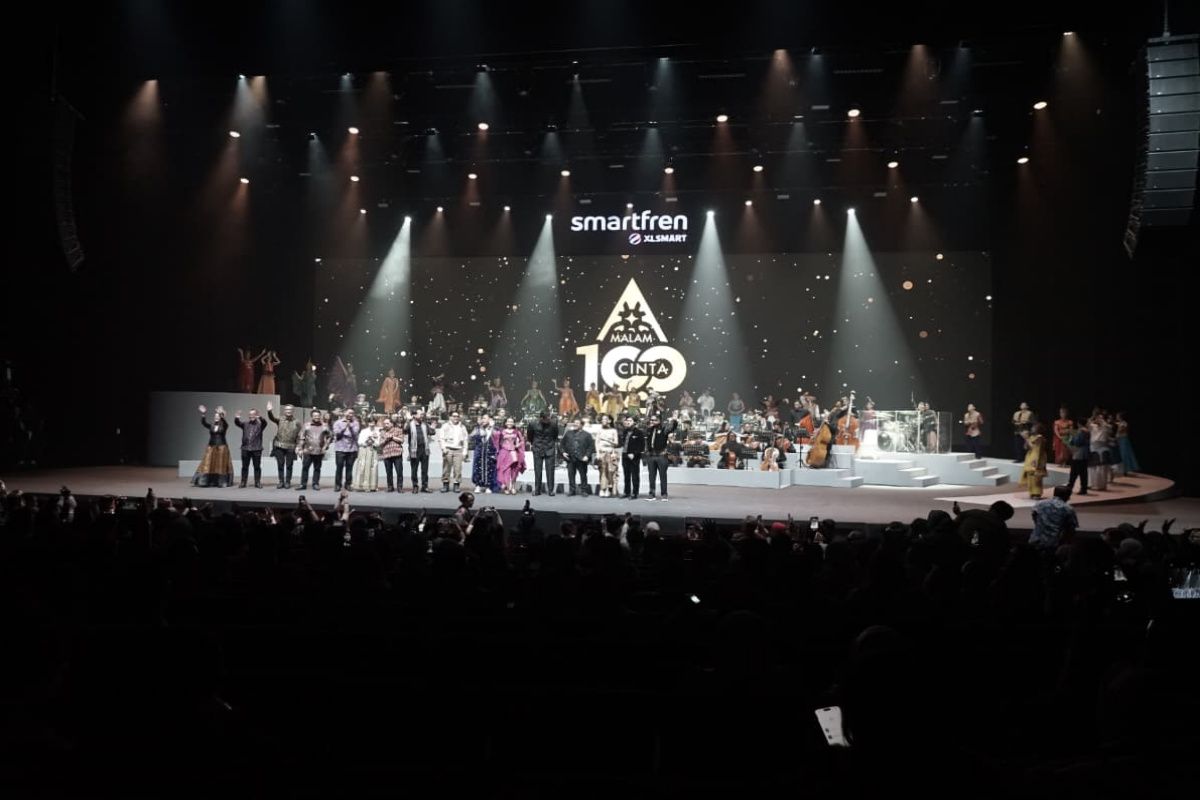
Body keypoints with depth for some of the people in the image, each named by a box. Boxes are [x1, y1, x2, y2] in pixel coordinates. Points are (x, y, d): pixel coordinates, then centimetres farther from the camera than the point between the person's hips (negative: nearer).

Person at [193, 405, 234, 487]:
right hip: (211, 447, 3)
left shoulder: (224, 426, 0)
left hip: (221, 447, -3)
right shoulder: (211, 426, 10)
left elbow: (224, 422, -21)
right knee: (209, 464, -4)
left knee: (221, 465, -2)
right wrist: (203, 414, -17)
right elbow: (203, 423, -3)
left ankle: (222, 482, 1)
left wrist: (221, 415, -37)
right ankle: (206, 481, -6)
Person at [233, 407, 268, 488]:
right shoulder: (245, 424, 9)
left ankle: (257, 483, 9)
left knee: (257, 467, 3)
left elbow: (265, 423, -18)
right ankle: (243, 483, 10)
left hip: (256, 449, -2)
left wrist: (260, 418, -40)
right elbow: (237, 423, -4)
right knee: (244, 467, 6)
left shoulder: (260, 424, 2)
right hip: (245, 448, 2)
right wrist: (237, 418, -27)